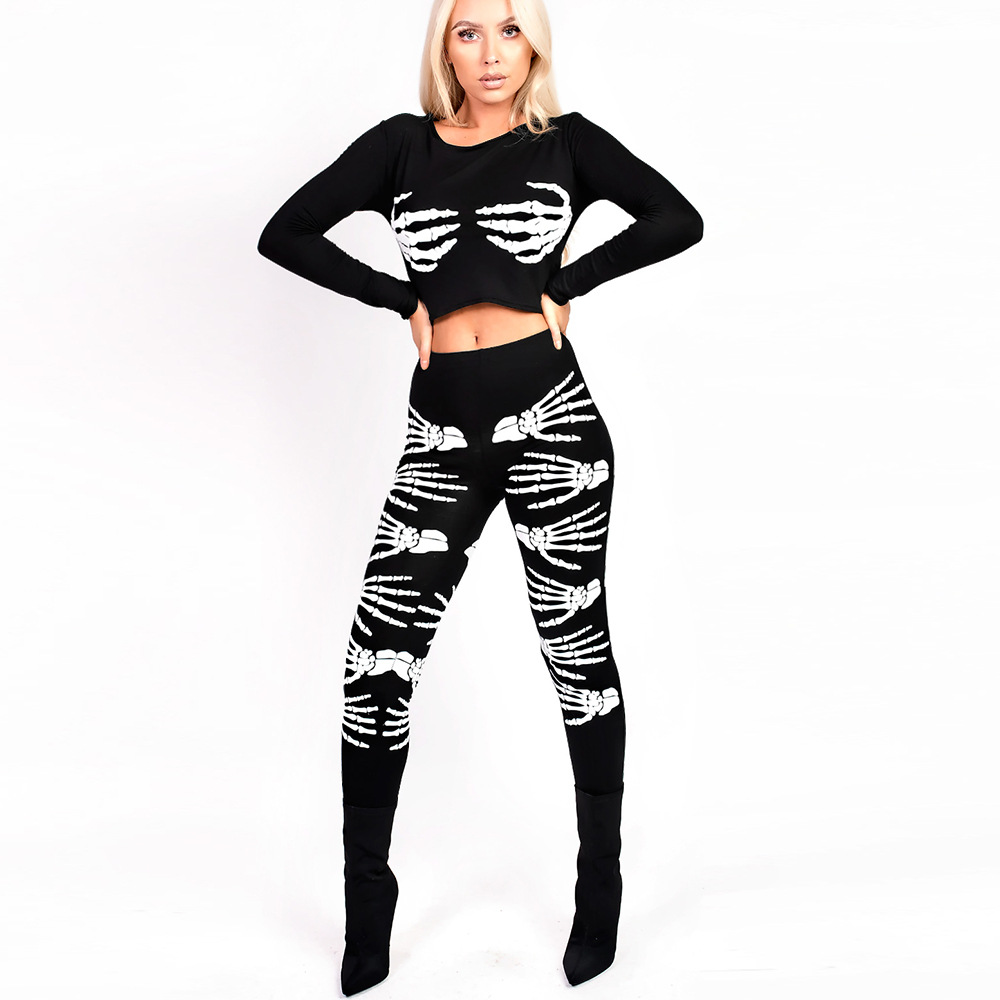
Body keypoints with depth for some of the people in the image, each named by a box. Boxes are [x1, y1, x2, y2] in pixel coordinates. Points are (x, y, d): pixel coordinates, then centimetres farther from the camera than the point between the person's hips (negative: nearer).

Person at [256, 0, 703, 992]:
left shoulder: (566, 140, 6)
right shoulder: (401, 144, 10)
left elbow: (678, 220, -3)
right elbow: (285, 233, 7)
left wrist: (564, 284, -4)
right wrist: (407, 299, 3)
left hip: (549, 421, -2)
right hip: (441, 434, 2)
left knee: (578, 649, 7)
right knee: (376, 661, -2)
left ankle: (601, 888, 23)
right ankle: (366, 902, 16)